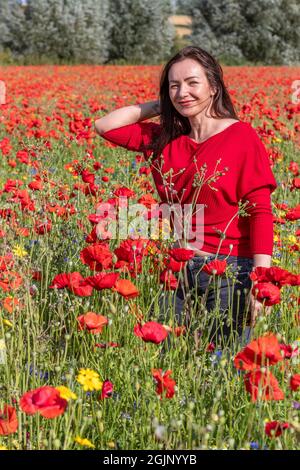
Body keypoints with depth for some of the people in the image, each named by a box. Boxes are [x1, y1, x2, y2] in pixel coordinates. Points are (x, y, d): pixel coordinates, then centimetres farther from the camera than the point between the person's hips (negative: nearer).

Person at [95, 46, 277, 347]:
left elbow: (260, 213, -11)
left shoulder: (241, 136, -7)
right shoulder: (163, 140, 8)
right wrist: (159, 106, 7)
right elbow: (104, 126, 12)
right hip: (176, 269, 4)